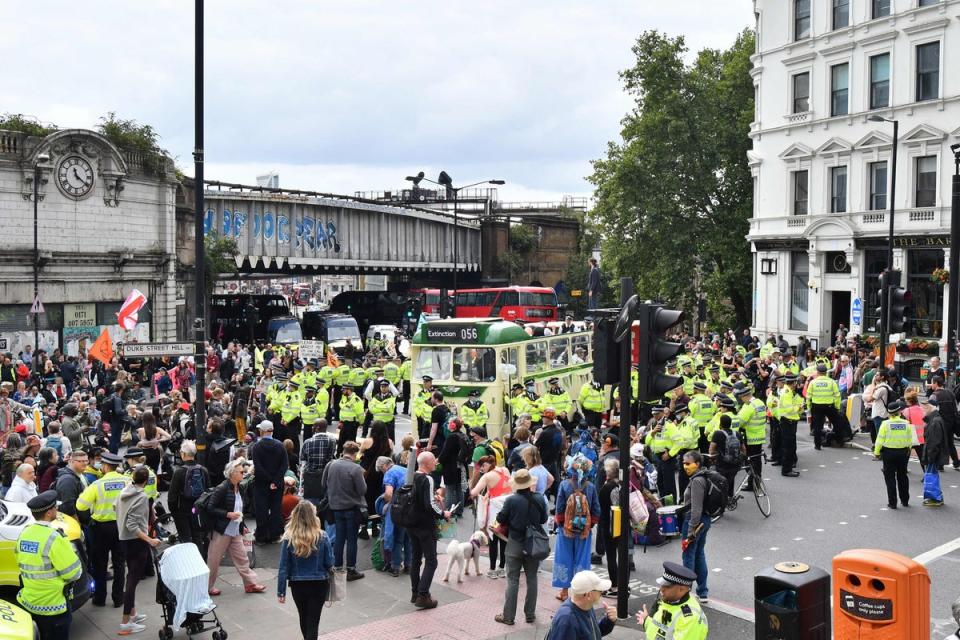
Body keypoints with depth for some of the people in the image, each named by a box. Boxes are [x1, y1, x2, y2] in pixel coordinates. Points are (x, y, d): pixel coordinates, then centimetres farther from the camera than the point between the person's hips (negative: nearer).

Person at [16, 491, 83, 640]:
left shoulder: (24, 533, -1)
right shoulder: (53, 538, -23)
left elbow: (21, 565, 13)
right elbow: (74, 573, -17)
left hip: (27, 602, 7)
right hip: (51, 606, -7)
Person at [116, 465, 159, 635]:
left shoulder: (123, 492, 3)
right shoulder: (141, 496, -19)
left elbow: (120, 516, 14)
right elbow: (132, 525, -24)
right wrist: (149, 540, -26)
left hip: (124, 540, 8)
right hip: (137, 541, -8)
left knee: (132, 577, 20)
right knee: (134, 579, -2)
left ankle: (132, 613, 30)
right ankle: (125, 623, 1)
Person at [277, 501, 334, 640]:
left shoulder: (288, 539, -13)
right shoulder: (322, 537, -13)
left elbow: (283, 567, -10)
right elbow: (330, 563, -6)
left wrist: (281, 591, -2)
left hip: (298, 585, 2)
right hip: (319, 584, -1)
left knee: (304, 618, 23)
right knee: (313, 621, 5)